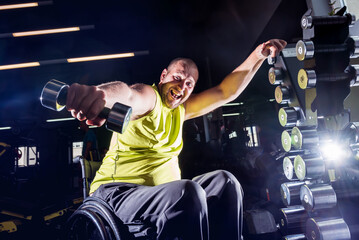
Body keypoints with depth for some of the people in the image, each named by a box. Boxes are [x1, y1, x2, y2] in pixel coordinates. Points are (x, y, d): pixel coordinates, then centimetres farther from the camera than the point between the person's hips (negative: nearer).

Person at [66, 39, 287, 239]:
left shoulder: (180, 110, 16)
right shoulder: (148, 98, -6)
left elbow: (226, 92, 15)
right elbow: (128, 93, -32)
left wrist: (259, 55, 9)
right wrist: (100, 92, -57)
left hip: (163, 196, 8)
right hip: (118, 193, -7)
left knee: (225, 181, -7)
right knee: (188, 191, -33)